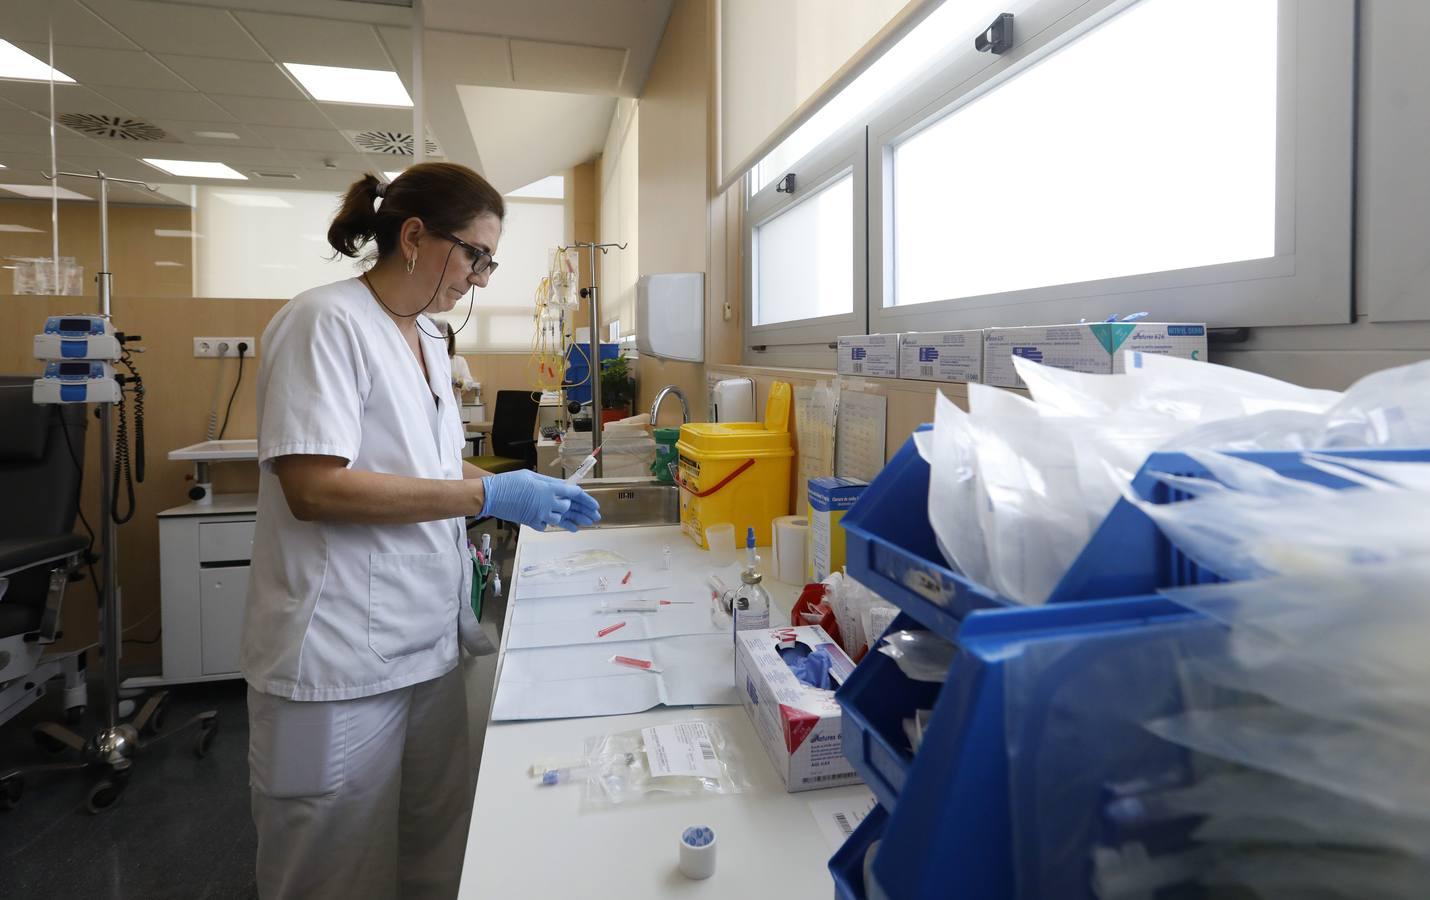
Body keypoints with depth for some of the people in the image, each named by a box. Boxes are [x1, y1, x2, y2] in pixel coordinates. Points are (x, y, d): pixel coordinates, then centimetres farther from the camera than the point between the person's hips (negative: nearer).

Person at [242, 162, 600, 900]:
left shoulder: (425, 335, 10)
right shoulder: (326, 322, -15)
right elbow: (314, 486, -23)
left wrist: (518, 492, 5)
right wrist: (489, 495, -21)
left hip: (425, 644, 8)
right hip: (340, 662, -7)